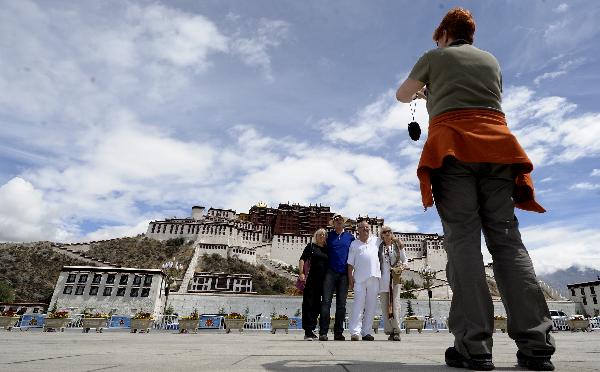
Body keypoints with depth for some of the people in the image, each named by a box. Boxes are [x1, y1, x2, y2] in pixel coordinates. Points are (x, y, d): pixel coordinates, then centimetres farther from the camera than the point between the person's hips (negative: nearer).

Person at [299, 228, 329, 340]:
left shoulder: (327, 249, 15)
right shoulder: (311, 246, 4)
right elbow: (302, 259, -2)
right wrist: (301, 273, -13)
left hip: (323, 281, 5)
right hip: (311, 279, -4)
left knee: (317, 305, 9)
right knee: (308, 304, -3)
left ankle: (311, 329, 20)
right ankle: (307, 332, 1)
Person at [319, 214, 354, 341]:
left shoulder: (350, 237, 12)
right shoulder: (329, 236, 10)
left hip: (344, 274, 2)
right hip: (330, 272, -1)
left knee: (341, 304, 5)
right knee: (326, 301, -8)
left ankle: (338, 332, 13)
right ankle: (323, 332, -5)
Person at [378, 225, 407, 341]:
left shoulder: (398, 245, 9)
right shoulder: (379, 246, 10)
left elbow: (405, 259, 15)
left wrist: (402, 267, -5)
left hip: (395, 277, -1)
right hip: (383, 278, 1)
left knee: (395, 303, -9)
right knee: (385, 305, 1)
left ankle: (396, 330, -7)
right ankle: (390, 331, 7)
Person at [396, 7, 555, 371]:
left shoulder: (434, 57, 17)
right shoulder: (492, 60, 29)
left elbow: (402, 95, 25)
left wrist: (421, 92, 49)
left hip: (453, 147, -4)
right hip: (497, 145, 4)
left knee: (463, 239, -11)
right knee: (506, 238, -3)